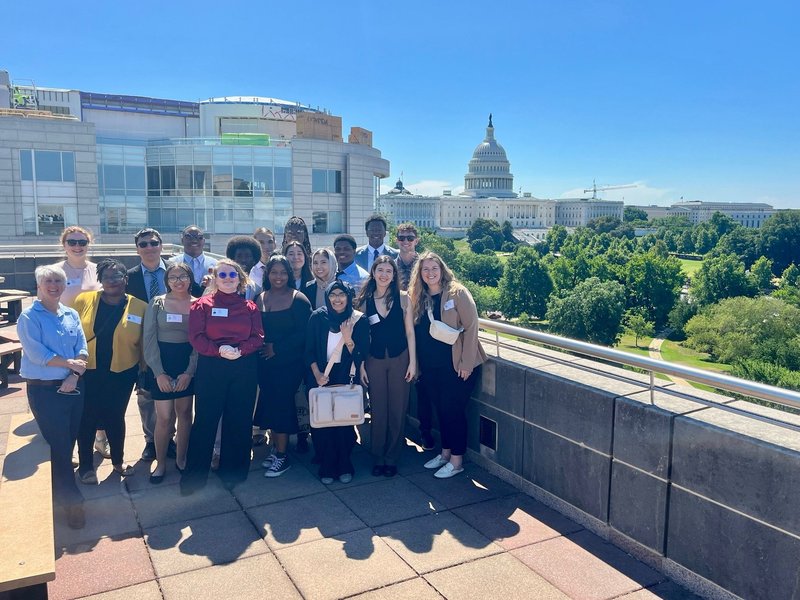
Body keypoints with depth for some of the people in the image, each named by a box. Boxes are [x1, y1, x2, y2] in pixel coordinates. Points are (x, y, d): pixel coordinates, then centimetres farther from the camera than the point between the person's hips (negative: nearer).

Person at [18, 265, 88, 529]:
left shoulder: (71, 314, 8)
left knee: (69, 442, 13)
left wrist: (74, 376, -13)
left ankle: (60, 488, 32)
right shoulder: (29, 317, -8)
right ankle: (71, 501, 8)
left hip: (73, 386, 5)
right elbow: (37, 354, -17)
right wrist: (69, 364, -11)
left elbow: (82, 349, 1)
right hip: (44, 390, -5)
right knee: (58, 445, -1)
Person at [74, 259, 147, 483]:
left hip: (121, 374, 0)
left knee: (115, 417, 12)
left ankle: (118, 462, 32)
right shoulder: (83, 300, -3)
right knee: (87, 418, 8)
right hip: (88, 372, 0)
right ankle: (85, 465, 27)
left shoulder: (139, 307, -4)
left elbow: (144, 343, 1)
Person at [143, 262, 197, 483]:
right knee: (165, 417, -2)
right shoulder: (157, 303, -2)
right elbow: (149, 339, -4)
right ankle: (160, 463, 15)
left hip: (188, 365, 2)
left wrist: (189, 371, -7)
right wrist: (159, 372, -9)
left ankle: (181, 458, 25)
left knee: (184, 413, 9)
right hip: (161, 363, -1)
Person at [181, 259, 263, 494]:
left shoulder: (249, 307, 7)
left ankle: (233, 471, 23)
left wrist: (239, 350, -17)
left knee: (239, 421, 8)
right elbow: (196, 337, -6)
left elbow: (257, 337, 1)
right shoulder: (202, 305, 2)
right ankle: (194, 475, 13)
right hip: (210, 369, -2)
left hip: (243, 369, 2)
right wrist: (219, 350, -21)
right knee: (204, 420, 2)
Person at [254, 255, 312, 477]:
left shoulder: (298, 299, -7)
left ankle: (282, 456, 8)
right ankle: (276, 448, 24)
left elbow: (303, 333, -12)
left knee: (281, 403, -3)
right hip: (265, 362, 5)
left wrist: (276, 348, -14)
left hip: (289, 362, -5)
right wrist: (260, 346, -6)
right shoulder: (260, 299, 8)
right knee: (268, 404, 8)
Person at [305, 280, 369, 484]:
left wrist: (348, 339, -22)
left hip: (346, 379, -1)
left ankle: (344, 467, 16)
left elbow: (360, 355, -5)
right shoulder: (317, 317, -3)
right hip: (321, 377, 1)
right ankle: (327, 467, 14)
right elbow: (309, 350, 0)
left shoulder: (359, 320, -5)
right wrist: (317, 374, -12)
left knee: (344, 421, -2)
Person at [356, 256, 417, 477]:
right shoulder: (365, 301, 2)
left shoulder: (403, 298, -2)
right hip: (375, 359, 1)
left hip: (399, 359, -1)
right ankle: (377, 457, 19)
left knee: (398, 409, 5)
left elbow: (410, 331, 0)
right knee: (377, 410, 6)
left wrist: (412, 361, -4)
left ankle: (391, 458, 19)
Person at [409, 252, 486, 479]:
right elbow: (417, 333, 12)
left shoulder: (457, 293, -9)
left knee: (453, 410, 1)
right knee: (441, 409, 15)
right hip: (431, 367, 5)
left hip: (456, 366, -5)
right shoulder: (419, 298, 8)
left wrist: (466, 363, -16)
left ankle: (457, 460, 15)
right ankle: (445, 453, 30)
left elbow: (471, 327, -12)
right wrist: (418, 366, 7)